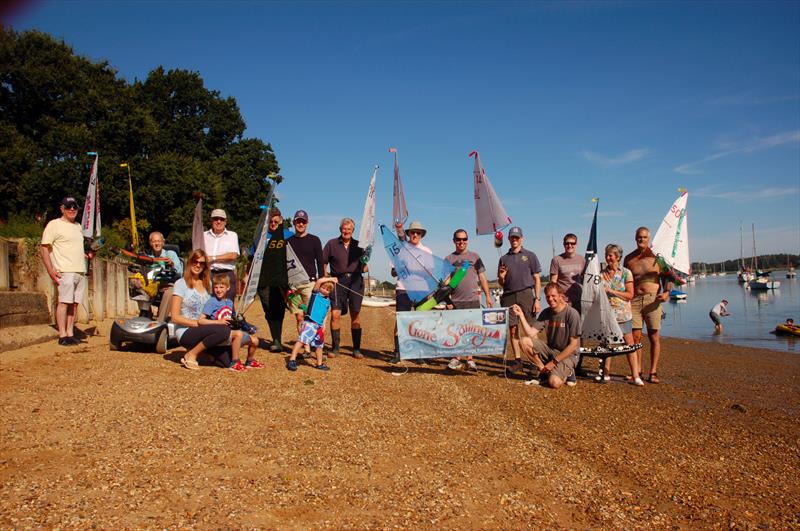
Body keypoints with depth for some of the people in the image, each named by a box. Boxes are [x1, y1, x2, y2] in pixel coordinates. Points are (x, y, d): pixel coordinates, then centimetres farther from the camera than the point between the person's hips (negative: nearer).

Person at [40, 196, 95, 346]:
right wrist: (51, 271, -14)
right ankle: (62, 336, -5)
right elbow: (44, 248, -6)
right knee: (64, 302, -8)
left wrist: (87, 255, 10)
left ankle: (70, 334, 11)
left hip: (81, 271, 7)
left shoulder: (78, 226, 21)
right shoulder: (54, 225, -1)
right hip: (65, 271, -7)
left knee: (74, 303, 6)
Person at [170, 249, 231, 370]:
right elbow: (175, 317, -10)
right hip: (185, 333, -6)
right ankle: (191, 355, -13)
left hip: (204, 331, 6)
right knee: (223, 329, -32)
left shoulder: (207, 283, 14)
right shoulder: (181, 283, -5)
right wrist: (198, 323, -17)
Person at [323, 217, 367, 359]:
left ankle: (356, 349, 10)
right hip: (338, 281, -1)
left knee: (356, 315, 2)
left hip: (355, 281, 1)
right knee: (335, 314, -8)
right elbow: (323, 263, 6)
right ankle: (335, 348, 3)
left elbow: (365, 264, 20)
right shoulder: (332, 244, 8)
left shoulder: (358, 245, 14)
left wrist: (365, 267, -4)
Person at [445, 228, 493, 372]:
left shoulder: (474, 257, 10)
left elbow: (482, 277, 10)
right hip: (455, 301, 0)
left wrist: (487, 295, 3)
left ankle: (470, 359, 9)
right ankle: (456, 358, 11)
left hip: (472, 300, 0)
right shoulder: (448, 259, 8)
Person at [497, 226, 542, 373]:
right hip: (509, 296, 3)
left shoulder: (530, 255, 8)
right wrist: (501, 277, -5)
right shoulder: (504, 258, 15)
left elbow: (537, 279, 5)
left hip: (526, 294, -3)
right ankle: (517, 361, 8)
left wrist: (537, 299, -3)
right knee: (512, 329, 2)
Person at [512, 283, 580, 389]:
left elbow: (573, 345, -15)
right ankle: (544, 372, -3)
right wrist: (521, 315, -18)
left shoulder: (572, 314, -15)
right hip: (550, 350, 6)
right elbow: (531, 333, -7)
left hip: (567, 355, -6)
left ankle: (567, 371, 5)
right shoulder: (546, 313, 1)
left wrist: (554, 362, -16)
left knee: (554, 382, -30)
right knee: (524, 341, -17)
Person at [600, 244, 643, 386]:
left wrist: (612, 291, -12)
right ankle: (606, 373, 15)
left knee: (629, 343, -3)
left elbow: (630, 295, -5)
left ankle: (635, 376, 0)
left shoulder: (626, 273, 0)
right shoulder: (601, 273, 8)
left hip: (622, 314, -2)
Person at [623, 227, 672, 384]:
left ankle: (653, 372, 4)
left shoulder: (657, 256, 6)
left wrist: (667, 292, -11)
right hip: (634, 300, 2)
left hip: (652, 300, -2)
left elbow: (668, 277, 6)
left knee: (654, 337, 0)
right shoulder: (629, 258, 13)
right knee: (635, 337, -1)